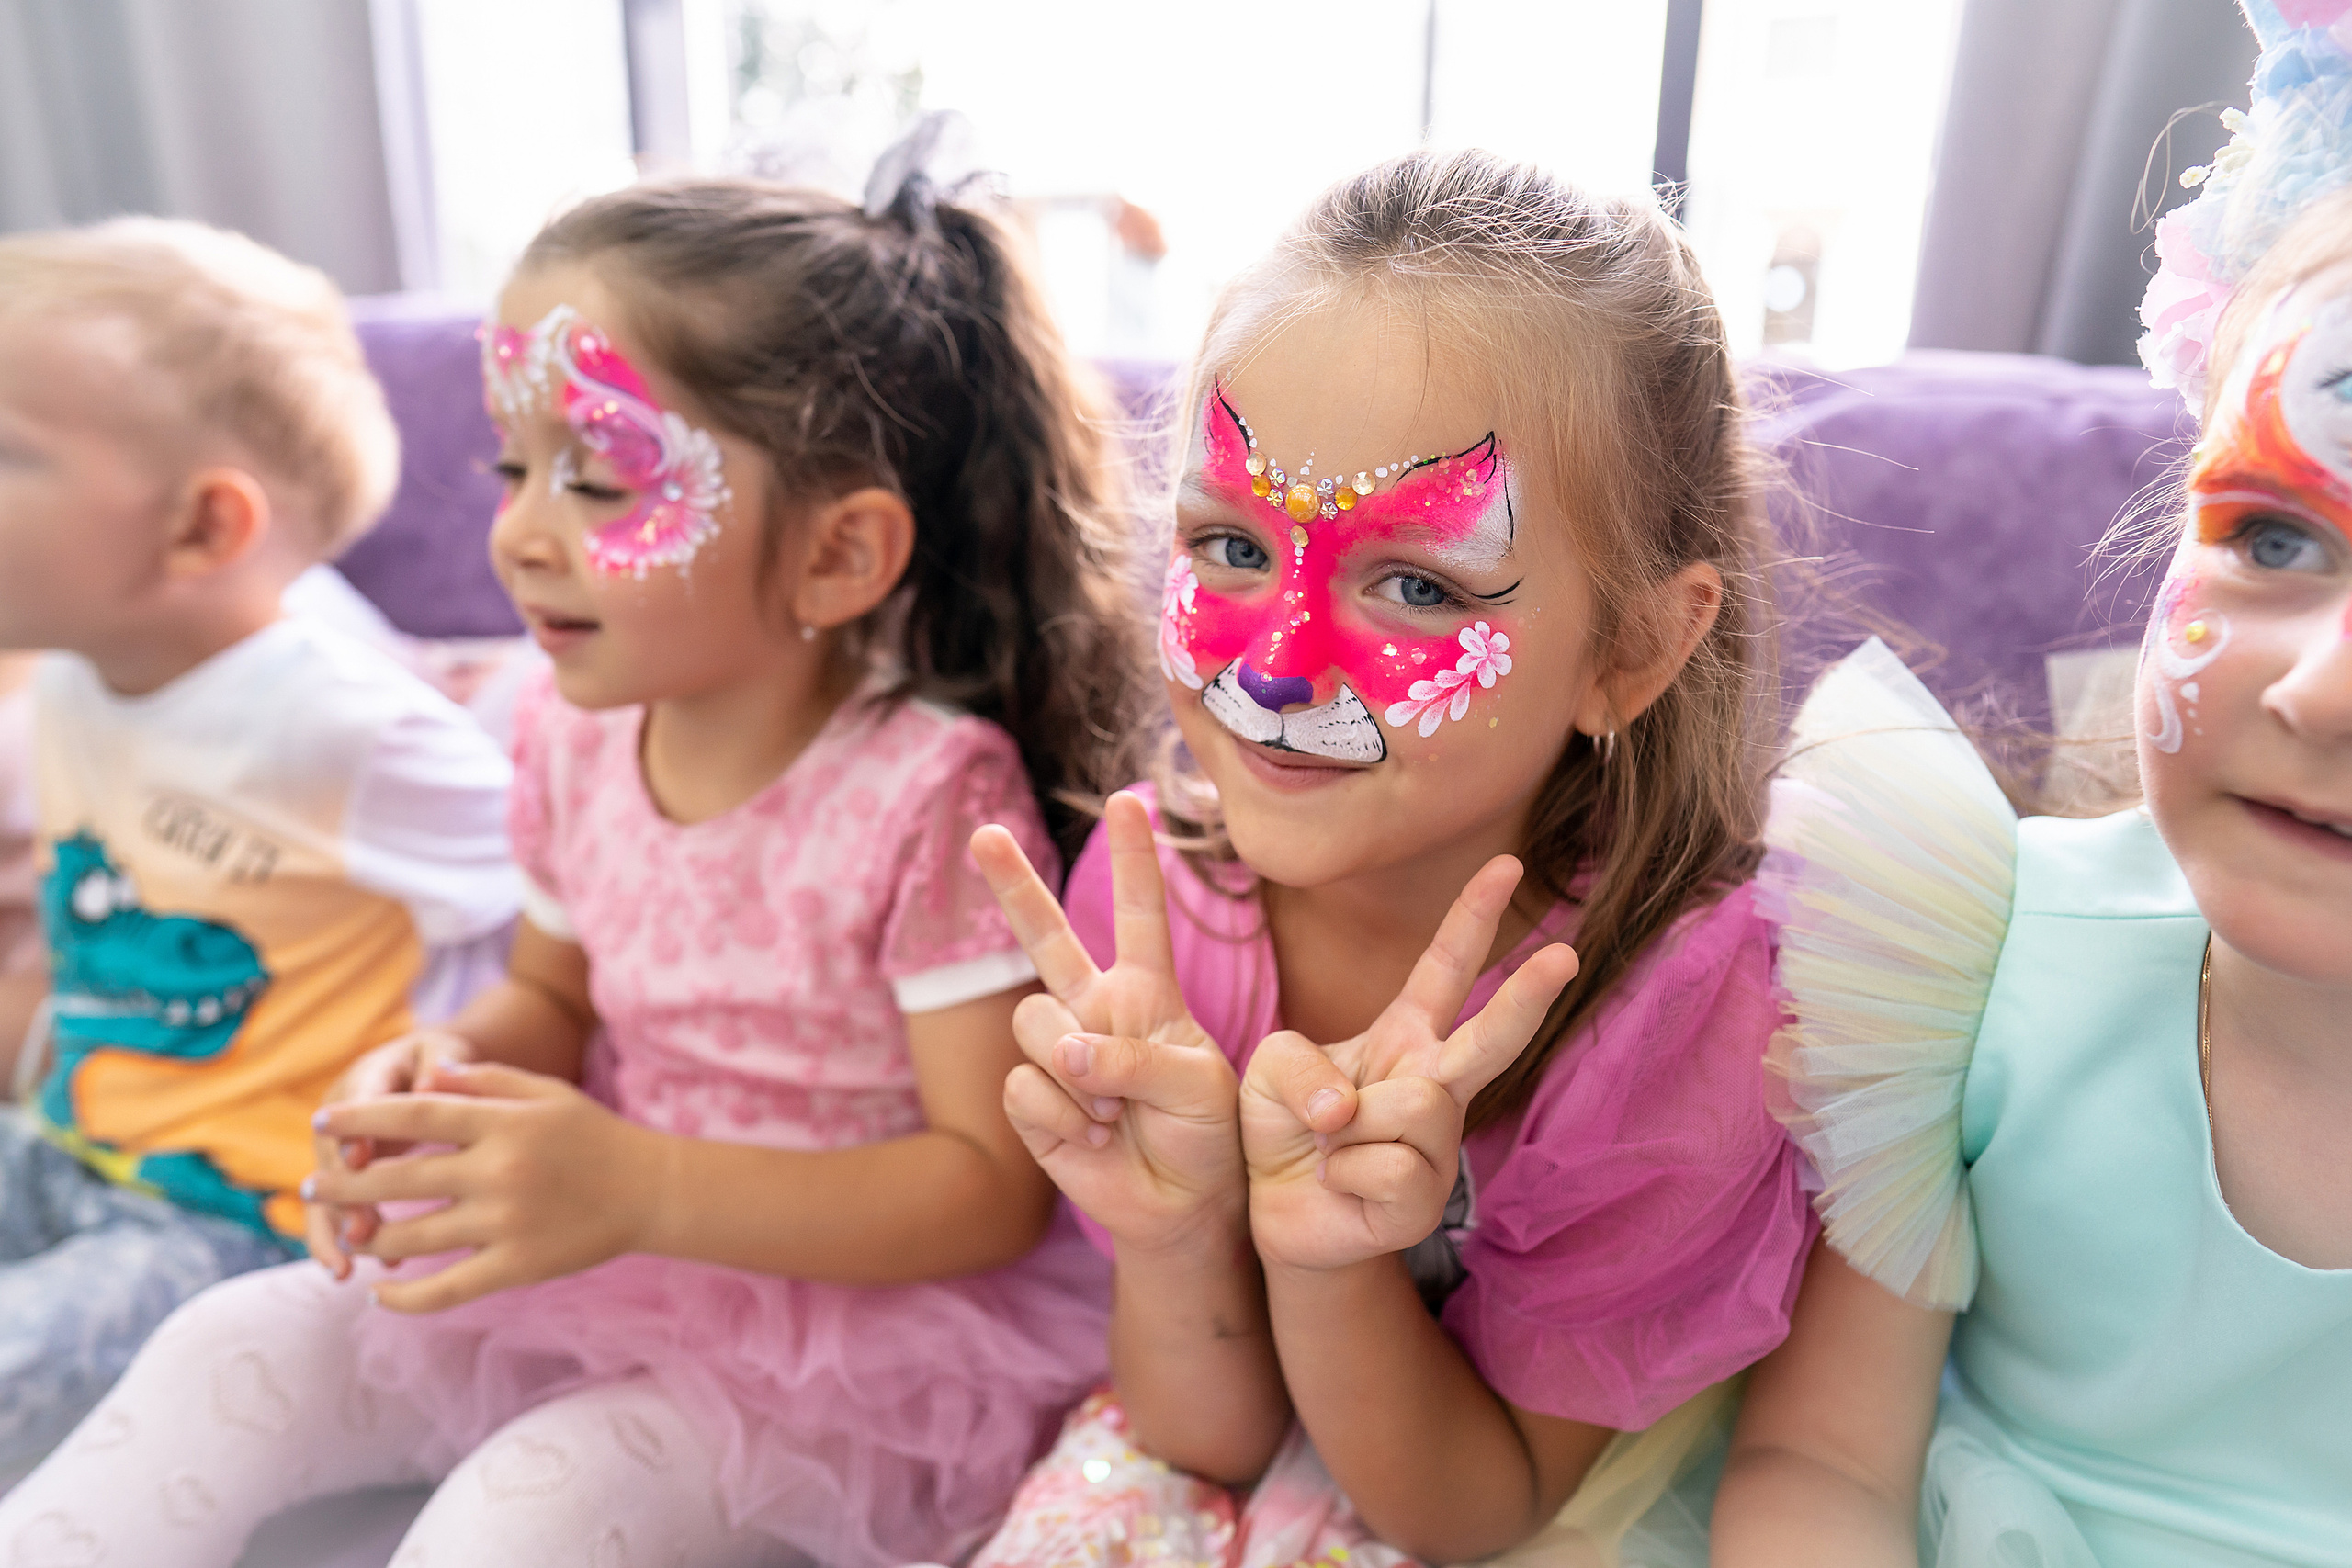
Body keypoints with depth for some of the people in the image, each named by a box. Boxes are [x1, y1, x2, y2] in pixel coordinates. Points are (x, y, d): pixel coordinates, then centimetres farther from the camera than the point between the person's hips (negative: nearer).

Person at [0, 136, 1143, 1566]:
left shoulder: (928, 794, -25)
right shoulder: (575, 737, -4)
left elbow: (997, 1188, -23)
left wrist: (634, 1186, -32)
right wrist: (449, 1071, -12)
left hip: (867, 1308, -6)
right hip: (616, 1256, 7)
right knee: (237, 1348, -2)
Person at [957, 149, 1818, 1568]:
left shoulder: (1683, 1008, -27)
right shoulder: (1150, 878, -20)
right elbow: (1209, 1436, -11)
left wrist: (1329, 1262, -34)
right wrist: (1172, 1235, -32)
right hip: (1250, 1434, 2)